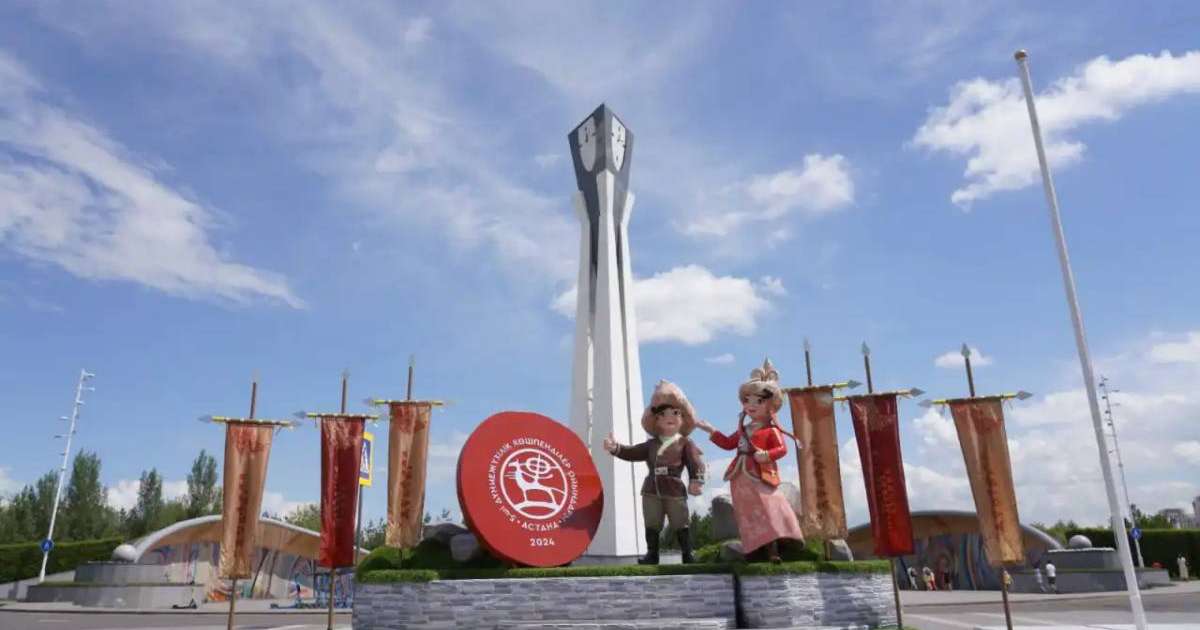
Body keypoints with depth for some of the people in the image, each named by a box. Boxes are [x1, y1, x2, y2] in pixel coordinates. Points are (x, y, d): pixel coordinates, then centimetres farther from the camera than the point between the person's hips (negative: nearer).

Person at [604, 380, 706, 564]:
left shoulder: (685, 443, -1)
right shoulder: (651, 444, 11)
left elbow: (696, 462, -7)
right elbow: (632, 453, 10)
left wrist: (696, 481, -18)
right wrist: (615, 448, -3)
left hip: (675, 491, -4)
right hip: (651, 490, 4)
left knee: (680, 525, 3)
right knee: (652, 525, 9)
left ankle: (688, 554, 12)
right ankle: (652, 554, 18)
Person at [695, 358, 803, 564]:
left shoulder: (771, 431, -4)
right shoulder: (743, 430, 17)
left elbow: (782, 449, -12)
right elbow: (728, 443, 25)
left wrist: (767, 455, -28)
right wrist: (710, 430, 23)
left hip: (761, 477, -7)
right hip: (742, 479, 7)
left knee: (768, 511, -11)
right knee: (750, 517, 8)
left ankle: (773, 551, -11)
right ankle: (755, 551, 13)